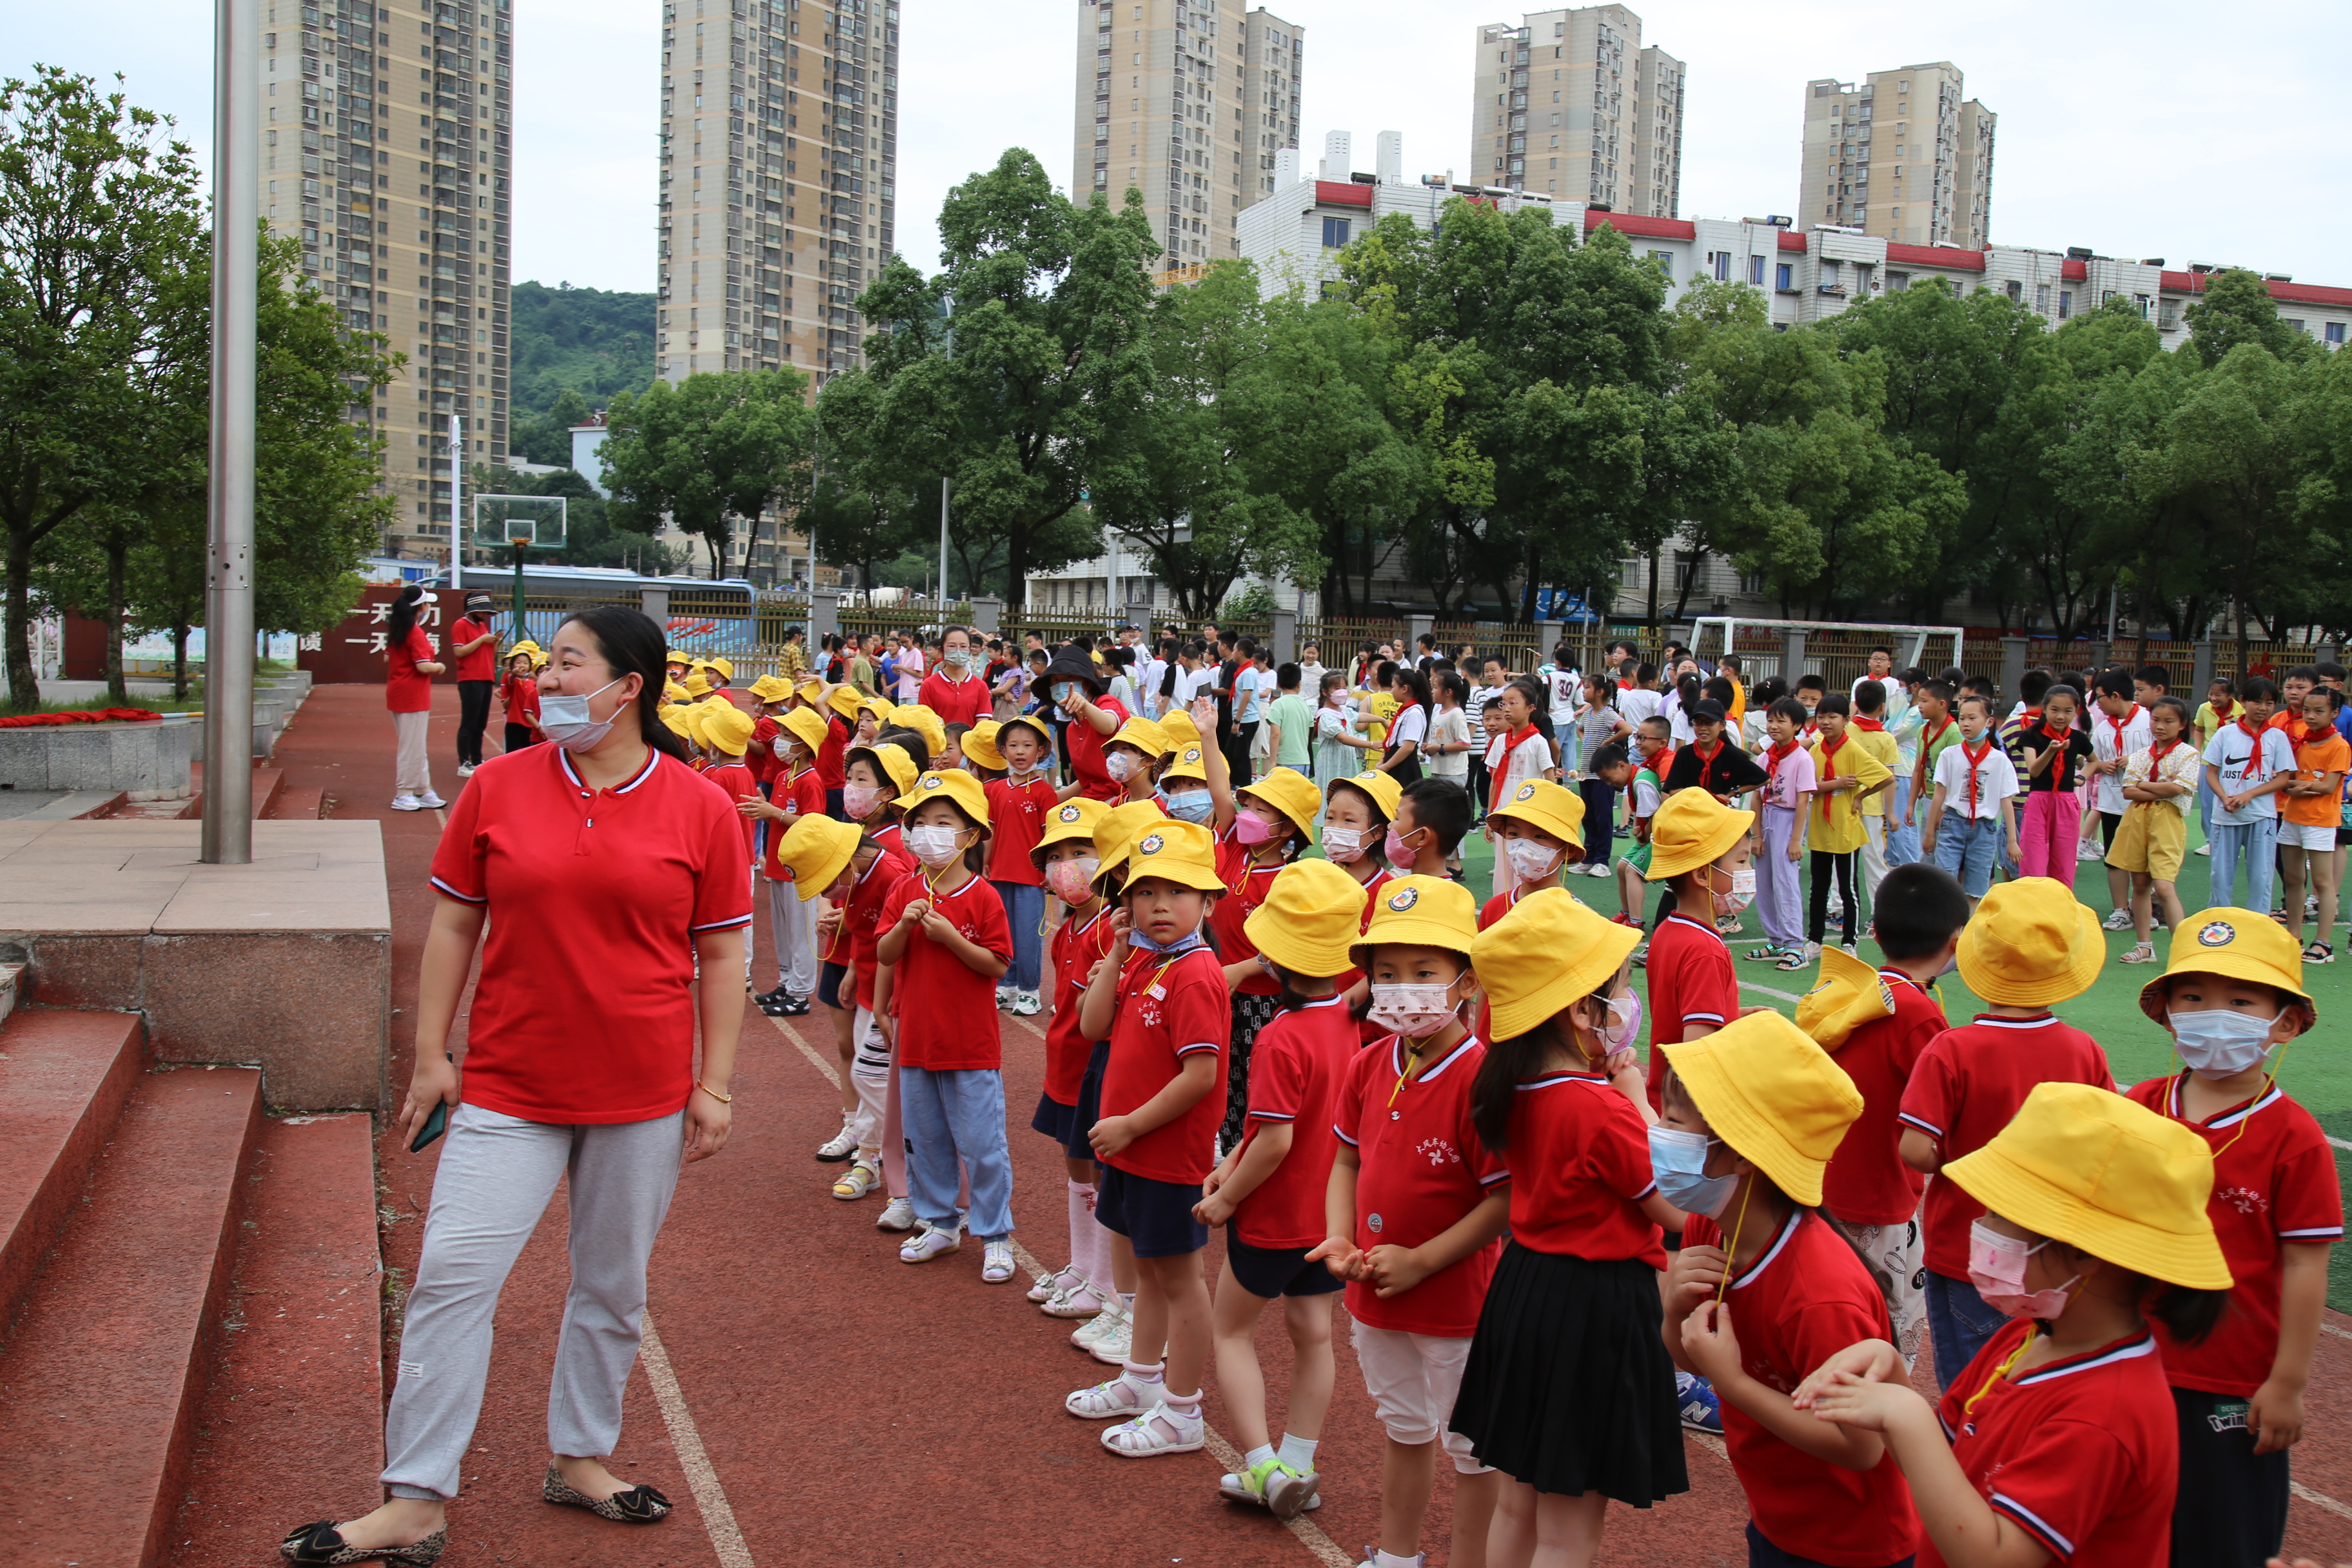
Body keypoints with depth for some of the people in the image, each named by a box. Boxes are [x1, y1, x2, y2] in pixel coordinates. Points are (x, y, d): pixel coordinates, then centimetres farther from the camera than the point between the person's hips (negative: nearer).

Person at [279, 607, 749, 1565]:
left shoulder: (702, 811, -4)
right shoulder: (498, 787, -1)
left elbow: (720, 957, 0)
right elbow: (455, 925, 5)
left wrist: (714, 1086, -2)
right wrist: (430, 1054, 2)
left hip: (644, 1092, 0)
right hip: (509, 1089, 0)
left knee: (614, 1287, 13)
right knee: (452, 1277, -3)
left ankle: (580, 1459, 33)